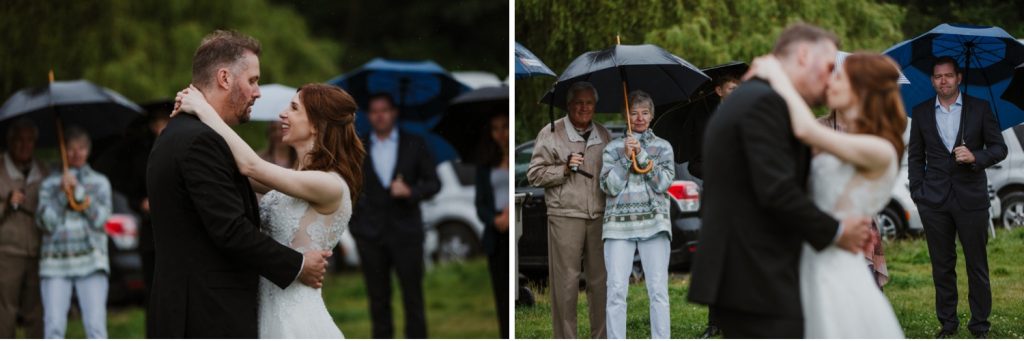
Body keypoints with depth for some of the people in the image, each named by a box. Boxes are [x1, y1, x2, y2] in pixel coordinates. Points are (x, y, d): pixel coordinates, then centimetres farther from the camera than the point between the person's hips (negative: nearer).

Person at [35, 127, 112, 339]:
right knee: (53, 327, -9)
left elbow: (100, 218, -1)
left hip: (91, 263, -1)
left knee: (96, 326, -12)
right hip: (55, 264, 1)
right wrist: (63, 193, -9)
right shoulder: (49, 183, 12)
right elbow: (45, 222, 1)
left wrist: (78, 190, -8)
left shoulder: (100, 182, 12)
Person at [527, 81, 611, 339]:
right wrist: (565, 169, -14)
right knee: (566, 283, -3)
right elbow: (534, 174, -1)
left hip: (599, 217, 4)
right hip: (565, 218, -4)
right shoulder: (551, 133, 0)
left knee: (601, 281, 7)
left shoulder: (603, 134, 13)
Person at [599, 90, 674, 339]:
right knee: (616, 290, -7)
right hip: (619, 225, 0)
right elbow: (610, 186, 1)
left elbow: (664, 183, -1)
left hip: (654, 223, 0)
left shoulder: (663, 147, 13)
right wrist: (626, 157, -8)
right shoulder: (613, 148, 12)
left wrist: (641, 155, -8)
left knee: (658, 289, -7)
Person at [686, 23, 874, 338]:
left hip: (737, 274, 11)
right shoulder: (766, 103, -13)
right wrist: (835, 232, -7)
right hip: (758, 279, -11)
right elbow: (778, 191, -21)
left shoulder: (746, 99, 19)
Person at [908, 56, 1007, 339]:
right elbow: (915, 156, 12)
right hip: (934, 201, 2)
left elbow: (999, 148, 3)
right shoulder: (922, 112, 8)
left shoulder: (980, 108, 3)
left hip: (971, 199, -2)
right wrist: (917, 193, 2)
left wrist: (975, 157, -17)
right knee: (942, 265, 6)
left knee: (977, 265, 2)